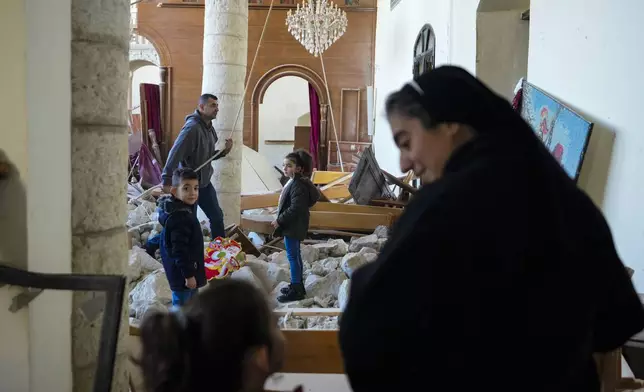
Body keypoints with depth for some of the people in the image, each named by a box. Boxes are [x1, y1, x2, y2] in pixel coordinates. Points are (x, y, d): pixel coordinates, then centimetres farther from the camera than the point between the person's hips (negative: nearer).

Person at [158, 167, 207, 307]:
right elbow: (179, 250, -26)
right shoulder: (180, 217, -26)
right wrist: (188, 275, -23)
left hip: (189, 267, 10)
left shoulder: (185, 210, 6)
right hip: (182, 272, -10)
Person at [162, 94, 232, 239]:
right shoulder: (192, 127, -23)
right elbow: (175, 154, -28)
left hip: (204, 182, 9)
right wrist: (167, 181, -32)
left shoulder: (209, 128, 7)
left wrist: (224, 151, -1)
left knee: (217, 216, 13)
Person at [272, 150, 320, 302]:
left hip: (293, 227, -11)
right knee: (295, 256, 17)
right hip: (291, 226, 11)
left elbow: (295, 208, -27)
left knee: (293, 256, -4)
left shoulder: (298, 185, -21)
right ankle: (298, 285, 28)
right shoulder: (294, 182, 11)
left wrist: (279, 220, -20)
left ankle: (296, 290, 3)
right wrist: (281, 220, 16)